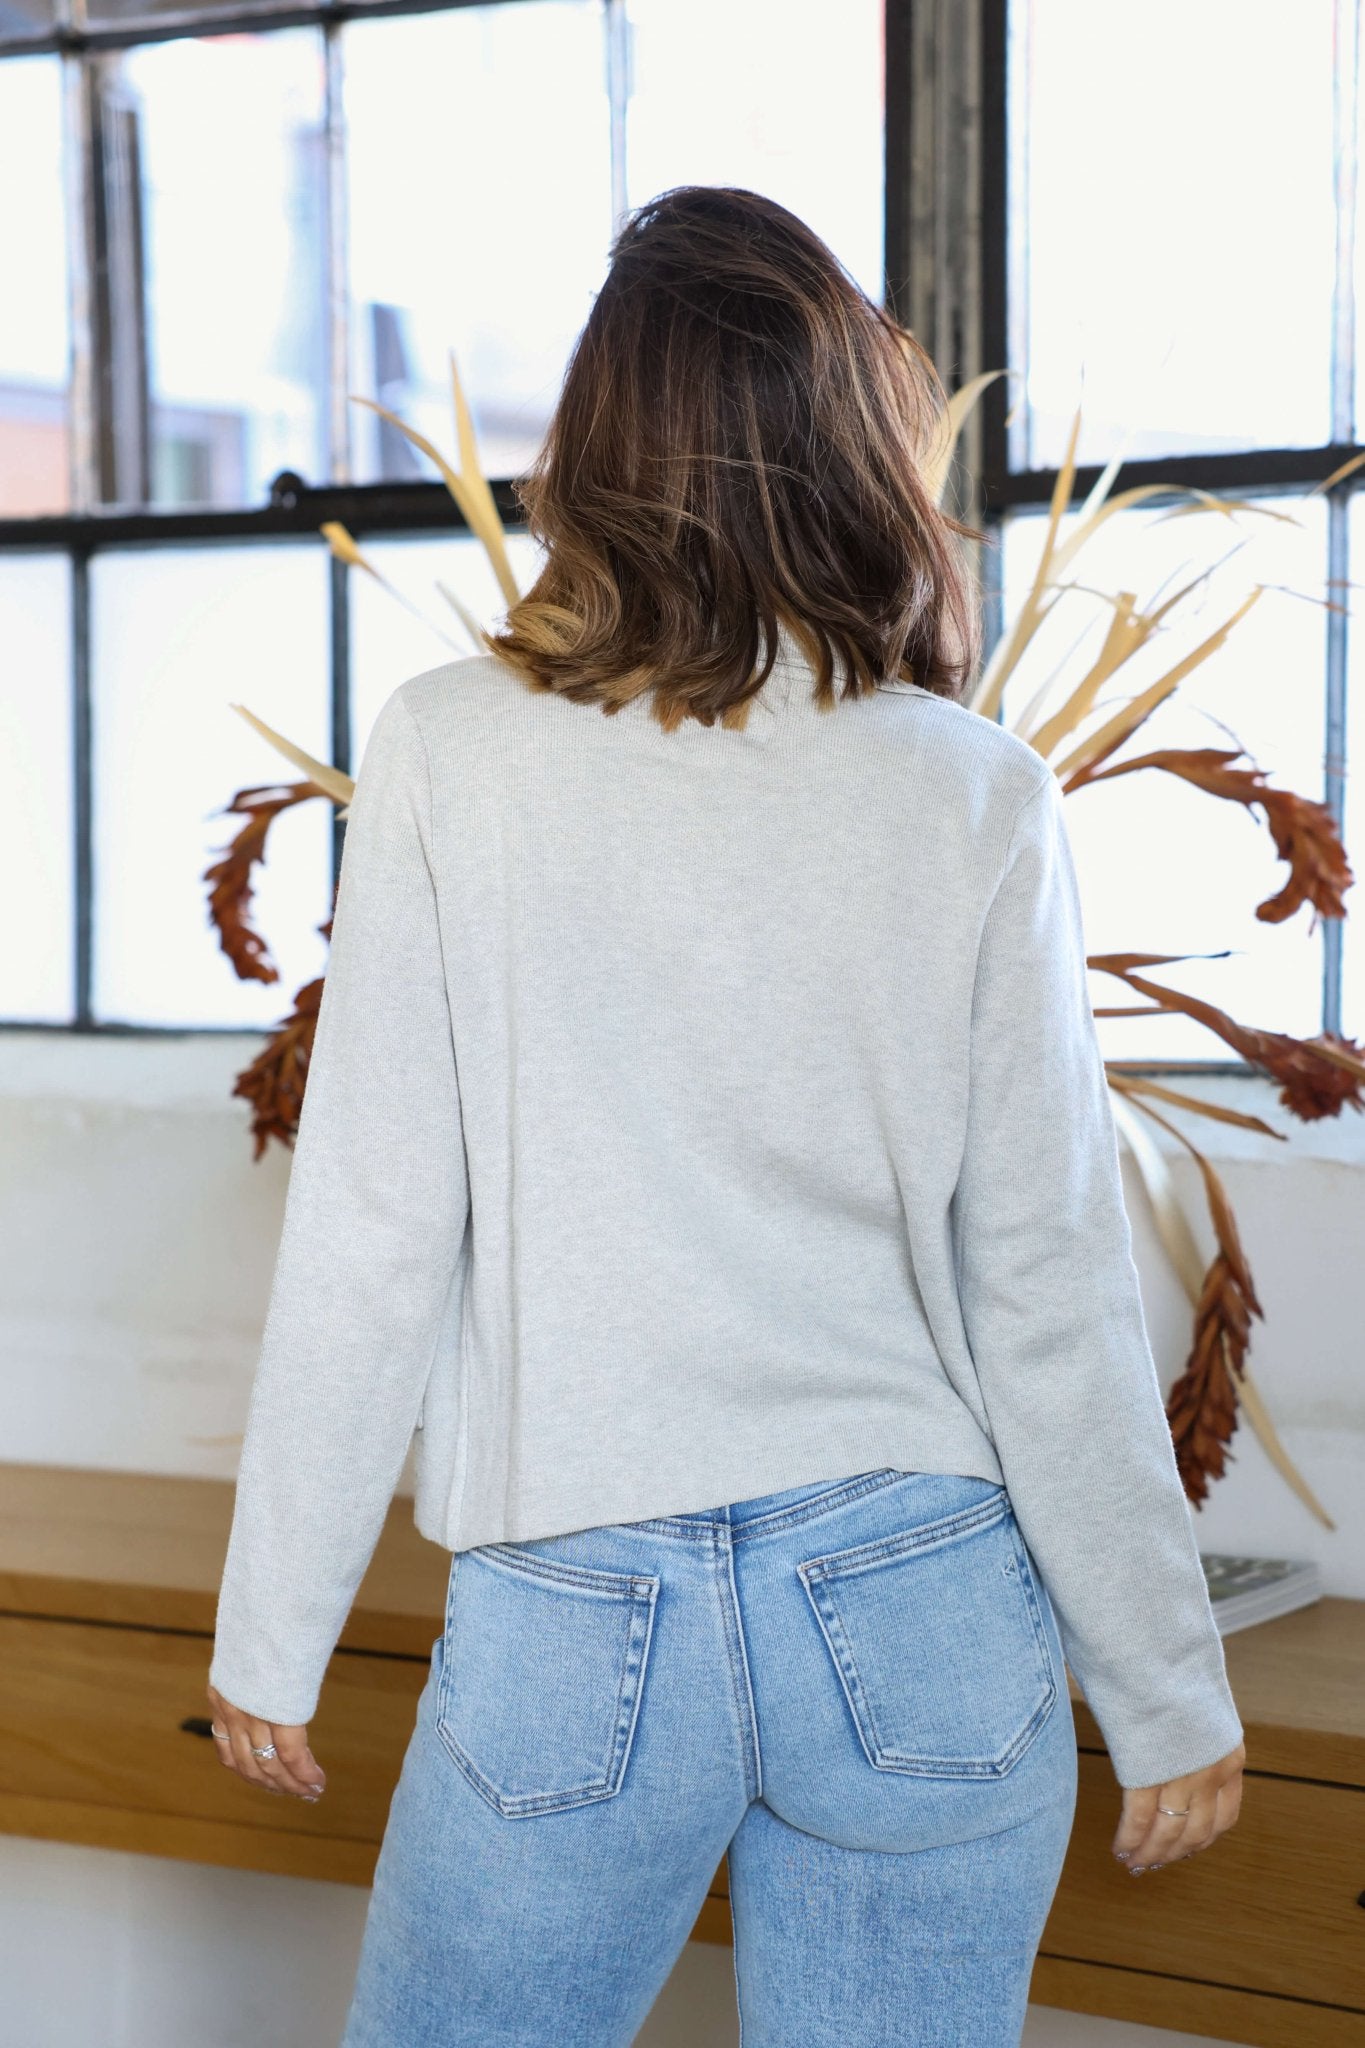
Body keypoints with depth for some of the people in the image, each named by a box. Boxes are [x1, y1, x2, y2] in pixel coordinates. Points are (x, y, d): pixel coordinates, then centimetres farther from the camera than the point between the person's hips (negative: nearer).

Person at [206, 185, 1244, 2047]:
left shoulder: (451, 756, -7)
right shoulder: (977, 800, -5)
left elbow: (371, 1239, -6)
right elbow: (1050, 1289, -4)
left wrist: (272, 1631, 6)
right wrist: (1168, 1693, 7)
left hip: (574, 1618, -1)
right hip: (924, 1615, 1)